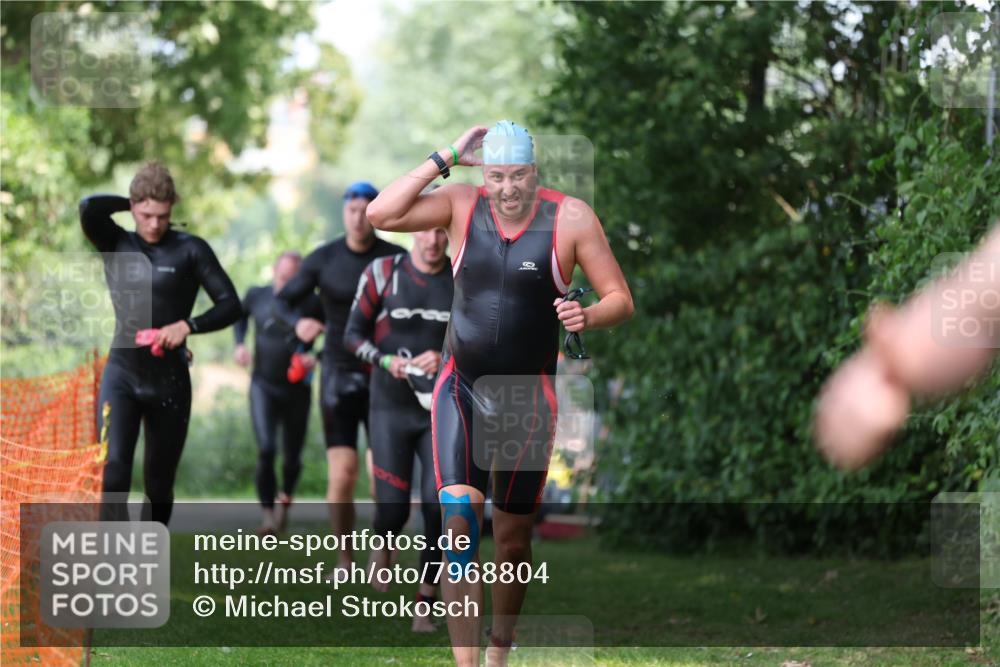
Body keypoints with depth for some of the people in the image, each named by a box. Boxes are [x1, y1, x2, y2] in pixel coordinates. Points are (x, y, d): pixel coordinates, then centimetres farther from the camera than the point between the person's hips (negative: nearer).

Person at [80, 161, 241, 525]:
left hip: (170, 379, 0)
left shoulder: (190, 250, 1)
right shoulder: (115, 244, 4)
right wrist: (131, 203, -1)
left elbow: (230, 305, -1)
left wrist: (188, 325, -17)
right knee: (114, 471, -19)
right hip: (122, 375, 0)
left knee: (159, 484, 9)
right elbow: (89, 208, -16)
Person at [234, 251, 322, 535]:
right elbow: (241, 315, 20)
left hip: (297, 388, 0)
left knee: (292, 456, 10)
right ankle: (267, 512, -12)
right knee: (266, 450, -19)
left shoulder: (313, 305, -10)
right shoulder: (257, 296, -3)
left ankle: (286, 497, 42)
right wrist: (240, 344, 5)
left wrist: (317, 357, -19)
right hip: (263, 386, 0)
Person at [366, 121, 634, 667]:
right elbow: (380, 215, -14)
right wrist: (444, 160, -15)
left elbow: (621, 300, -4)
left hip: (528, 397, 0)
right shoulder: (462, 206, -4)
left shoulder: (570, 218, -7)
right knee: (458, 520, -19)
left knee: (514, 537, 10)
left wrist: (586, 317, -26)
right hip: (460, 390, 0)